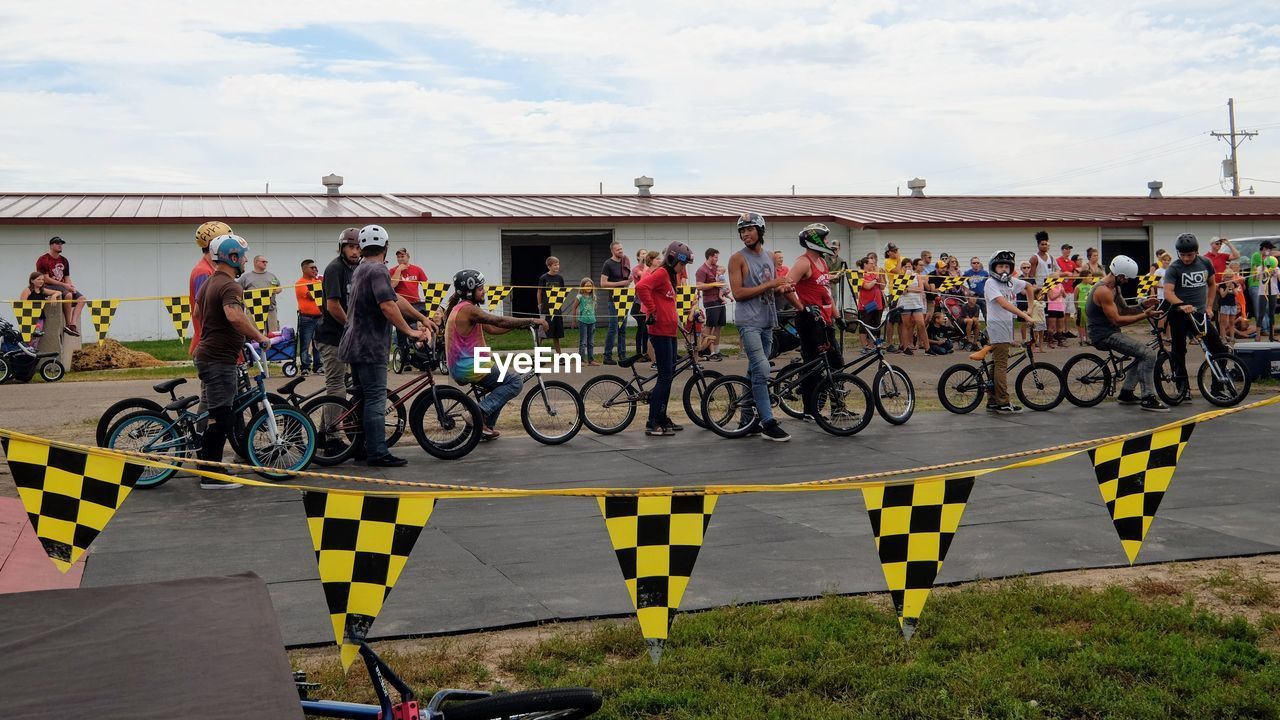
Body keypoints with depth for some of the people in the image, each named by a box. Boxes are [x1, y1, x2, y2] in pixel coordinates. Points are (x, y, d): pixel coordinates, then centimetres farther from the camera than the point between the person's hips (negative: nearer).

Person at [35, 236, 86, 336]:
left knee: (81, 299, -14)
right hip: (49, 287, -7)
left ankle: (73, 323, -24)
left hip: (63, 286, 7)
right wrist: (64, 285, -18)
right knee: (68, 295, -34)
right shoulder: (43, 260, -5)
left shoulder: (64, 260, 16)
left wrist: (71, 286, -6)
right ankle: (68, 324, -27)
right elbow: (46, 279, -12)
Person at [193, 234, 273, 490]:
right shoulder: (230, 286, -18)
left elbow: (198, 312, 31)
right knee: (221, 417, -6)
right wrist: (260, 337, -27)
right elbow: (235, 315, -37)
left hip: (208, 355, 11)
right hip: (220, 359, -11)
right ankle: (212, 476, -3)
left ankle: (206, 464, 25)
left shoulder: (209, 283, 16)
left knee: (215, 415, 17)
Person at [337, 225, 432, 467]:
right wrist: (409, 331, -19)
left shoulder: (360, 269, 18)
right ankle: (378, 454, -9)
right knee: (376, 400, -9)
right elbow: (388, 305, -25)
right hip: (370, 347, -10)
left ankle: (362, 449, 20)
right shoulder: (378, 270, -13)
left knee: (363, 398, 15)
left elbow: (396, 298, 18)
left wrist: (422, 317, 19)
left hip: (355, 345, 10)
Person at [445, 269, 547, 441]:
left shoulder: (461, 308, 16)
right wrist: (531, 320, -16)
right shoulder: (468, 309, -16)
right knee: (516, 381, -9)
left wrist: (521, 324, 7)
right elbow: (500, 321, -21)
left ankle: (486, 427, 21)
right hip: (469, 367, -10)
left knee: (500, 384, 25)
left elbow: (492, 328, 15)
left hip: (459, 367, 10)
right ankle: (480, 413, -14)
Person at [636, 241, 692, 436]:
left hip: (670, 332, 10)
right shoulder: (661, 273, -12)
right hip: (660, 332, -10)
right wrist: (651, 310, -23)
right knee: (665, 376, -10)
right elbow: (641, 287, -29)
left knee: (669, 375, 13)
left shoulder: (671, 276, 19)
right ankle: (652, 423, -8)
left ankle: (662, 418, 20)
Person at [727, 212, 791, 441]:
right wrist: (768, 285, -16)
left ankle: (748, 418, 19)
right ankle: (768, 423, -14)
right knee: (761, 370, -16)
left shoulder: (770, 257, 14)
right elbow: (738, 293, -13)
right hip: (749, 321, -7)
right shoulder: (737, 258, -6)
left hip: (767, 321, 7)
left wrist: (782, 287, 0)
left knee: (755, 371, 11)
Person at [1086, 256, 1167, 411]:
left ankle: (1126, 393, 23)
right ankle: (1147, 399, -11)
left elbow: (1124, 309, 16)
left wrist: (1142, 305, -1)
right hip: (1104, 335, -11)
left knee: (1142, 352, 21)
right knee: (1149, 354, -17)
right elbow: (1117, 320, -23)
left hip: (1109, 332, 11)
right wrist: (1144, 315, -19)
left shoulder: (1115, 287, 13)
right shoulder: (1104, 291, -21)